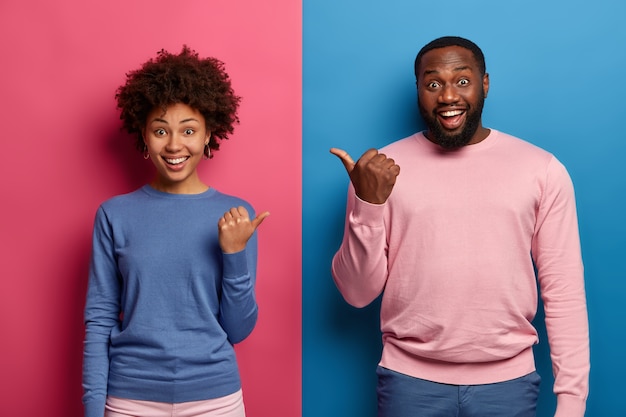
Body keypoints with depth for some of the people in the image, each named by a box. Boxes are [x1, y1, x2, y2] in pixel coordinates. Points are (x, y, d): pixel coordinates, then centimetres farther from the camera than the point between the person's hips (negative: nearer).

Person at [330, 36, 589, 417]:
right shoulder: (381, 169, -2)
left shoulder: (543, 170, -2)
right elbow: (358, 293, -2)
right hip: (410, 381, 0)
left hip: (508, 383, 0)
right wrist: (368, 203, -16)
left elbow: (564, 292, 0)